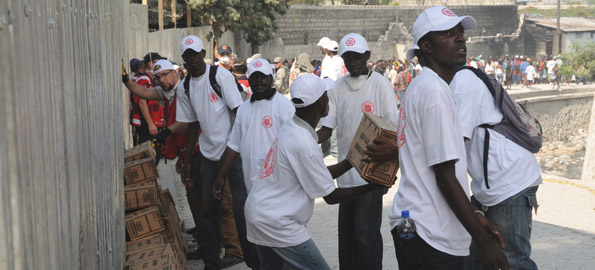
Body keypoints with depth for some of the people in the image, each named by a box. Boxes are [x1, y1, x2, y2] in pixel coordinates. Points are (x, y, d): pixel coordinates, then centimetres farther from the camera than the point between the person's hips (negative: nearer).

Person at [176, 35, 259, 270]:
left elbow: (238, 111, -10)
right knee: (209, 210, 9)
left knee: (242, 207, -4)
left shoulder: (221, 75, -8)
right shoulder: (184, 87, 8)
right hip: (208, 154, 5)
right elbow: (192, 124, 14)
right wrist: (187, 160, 12)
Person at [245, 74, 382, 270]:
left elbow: (321, 175, 11)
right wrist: (372, 187, -7)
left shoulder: (290, 127, 3)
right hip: (278, 224, -10)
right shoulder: (305, 144, -24)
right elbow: (330, 196, -14)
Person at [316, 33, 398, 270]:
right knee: (346, 232, 11)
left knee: (366, 233, -4)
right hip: (346, 173, 5)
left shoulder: (380, 84, -4)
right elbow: (327, 128, 6)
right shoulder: (338, 88, 8)